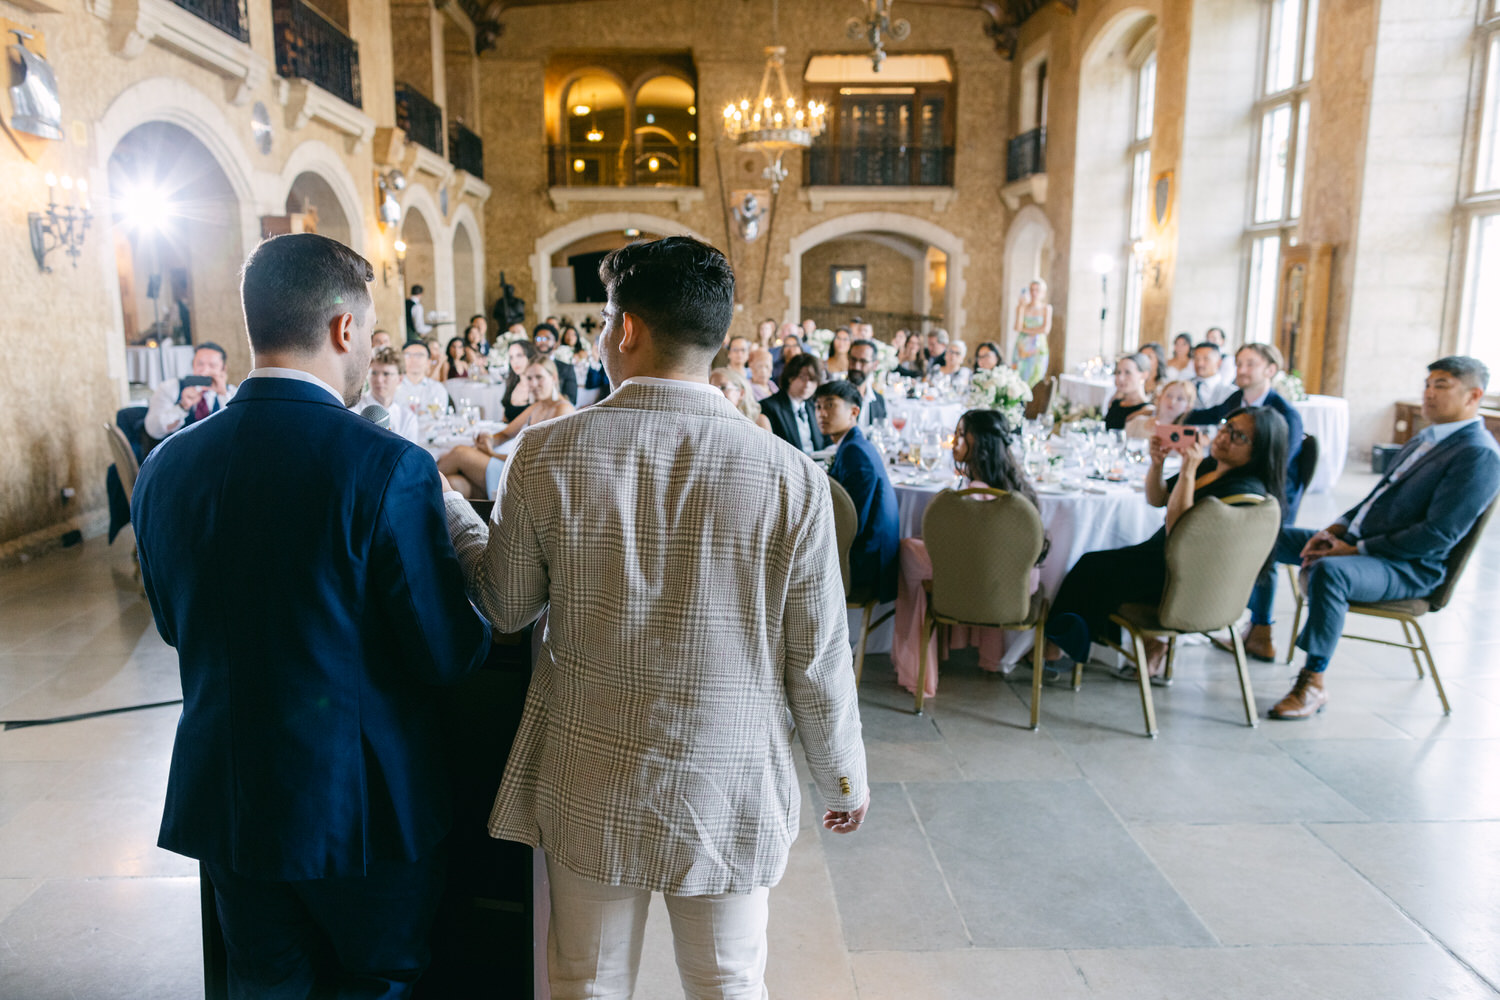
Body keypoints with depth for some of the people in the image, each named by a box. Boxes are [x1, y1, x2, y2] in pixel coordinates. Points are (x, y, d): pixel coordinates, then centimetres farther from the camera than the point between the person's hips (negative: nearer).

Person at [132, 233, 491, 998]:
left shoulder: (165, 465, -4)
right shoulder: (390, 467, -22)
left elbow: (174, 625, 10)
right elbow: (447, 656, -17)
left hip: (223, 800, 5)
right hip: (362, 804, -4)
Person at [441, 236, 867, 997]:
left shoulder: (546, 454, -12)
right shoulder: (790, 477, -15)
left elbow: (506, 607, 1)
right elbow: (817, 658, -9)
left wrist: (446, 505, 19)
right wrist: (842, 777, 9)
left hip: (587, 790, 1)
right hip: (729, 793, 0)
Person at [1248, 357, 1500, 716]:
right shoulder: (1426, 438, 16)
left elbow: (1439, 535, -21)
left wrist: (1358, 549, -20)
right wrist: (1337, 528, 4)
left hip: (1410, 569, -10)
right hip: (1357, 542, 10)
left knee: (1329, 570, -40)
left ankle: (1313, 682, -29)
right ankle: (1260, 634, 18)